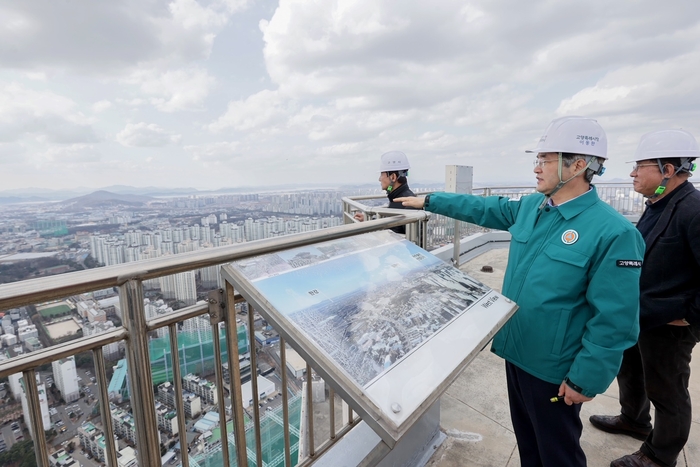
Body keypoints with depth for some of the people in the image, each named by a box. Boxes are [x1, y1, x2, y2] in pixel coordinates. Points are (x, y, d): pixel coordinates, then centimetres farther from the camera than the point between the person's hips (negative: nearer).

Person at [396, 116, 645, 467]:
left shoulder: (613, 233, -22)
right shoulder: (530, 207, -2)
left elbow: (615, 321, -21)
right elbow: (481, 208, 9)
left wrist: (585, 379, -18)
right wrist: (429, 201, 10)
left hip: (554, 367, -6)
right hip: (516, 349, 7)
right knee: (525, 438, 28)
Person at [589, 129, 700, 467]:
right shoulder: (658, 206, 4)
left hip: (667, 326, -8)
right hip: (637, 317, 9)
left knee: (666, 393, 13)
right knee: (629, 373, 26)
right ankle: (633, 421, 50)